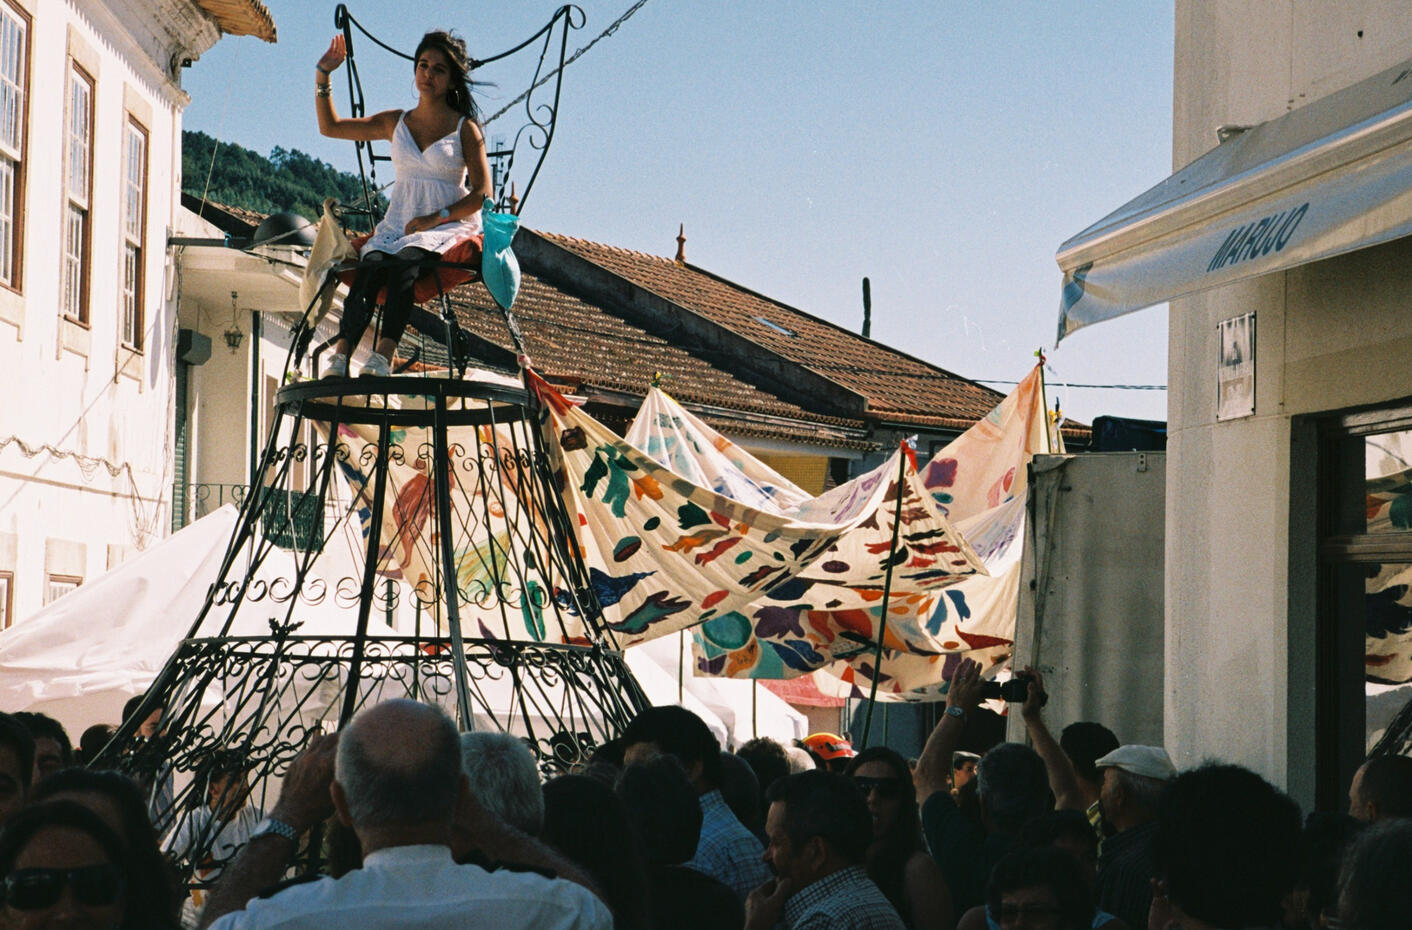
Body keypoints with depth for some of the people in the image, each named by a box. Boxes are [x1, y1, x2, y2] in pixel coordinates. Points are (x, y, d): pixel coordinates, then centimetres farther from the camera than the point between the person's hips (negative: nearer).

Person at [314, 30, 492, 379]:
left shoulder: (466, 129, 5)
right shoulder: (395, 123, 17)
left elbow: (482, 193, -2)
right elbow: (330, 127, 22)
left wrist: (436, 219, -14)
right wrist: (323, 76, 11)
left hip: (447, 226, -3)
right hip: (398, 225, 3)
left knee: (406, 261, -37)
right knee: (371, 265, -31)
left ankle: (383, 356, -54)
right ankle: (340, 354, -47)